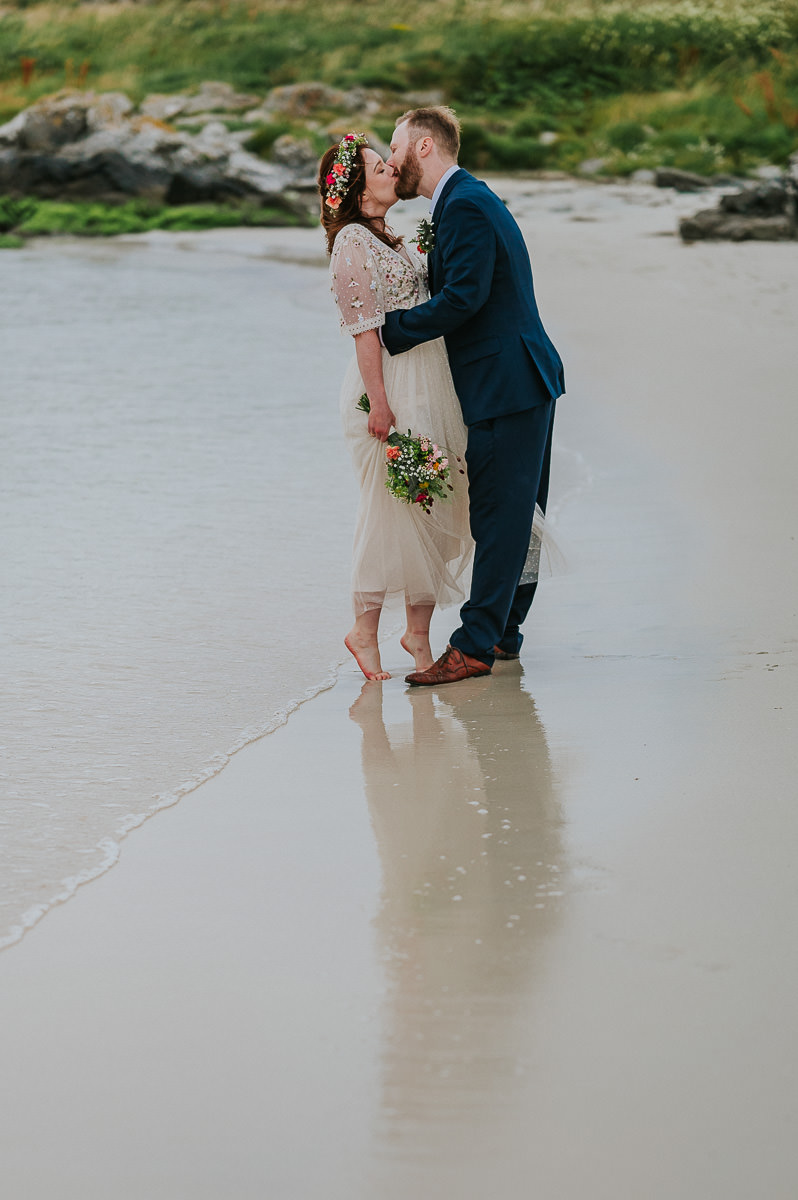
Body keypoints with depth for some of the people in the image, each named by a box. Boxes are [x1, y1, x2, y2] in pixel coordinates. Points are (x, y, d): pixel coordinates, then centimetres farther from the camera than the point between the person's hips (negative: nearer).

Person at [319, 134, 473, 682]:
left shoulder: (388, 238, 18)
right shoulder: (353, 240, -10)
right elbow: (365, 327, -16)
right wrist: (379, 401, -20)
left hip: (430, 384, 9)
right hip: (393, 384, -9)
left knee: (438, 509, 7)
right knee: (393, 507, -5)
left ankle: (419, 631, 14)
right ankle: (365, 629, 5)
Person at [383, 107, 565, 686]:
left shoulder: (465, 207, -16)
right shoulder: (465, 200, 17)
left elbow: (463, 298, -24)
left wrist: (387, 330, -19)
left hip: (507, 382, -11)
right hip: (520, 378, 11)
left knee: (499, 514, -8)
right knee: (516, 513, 14)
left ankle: (475, 644, -7)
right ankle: (504, 632, 22)